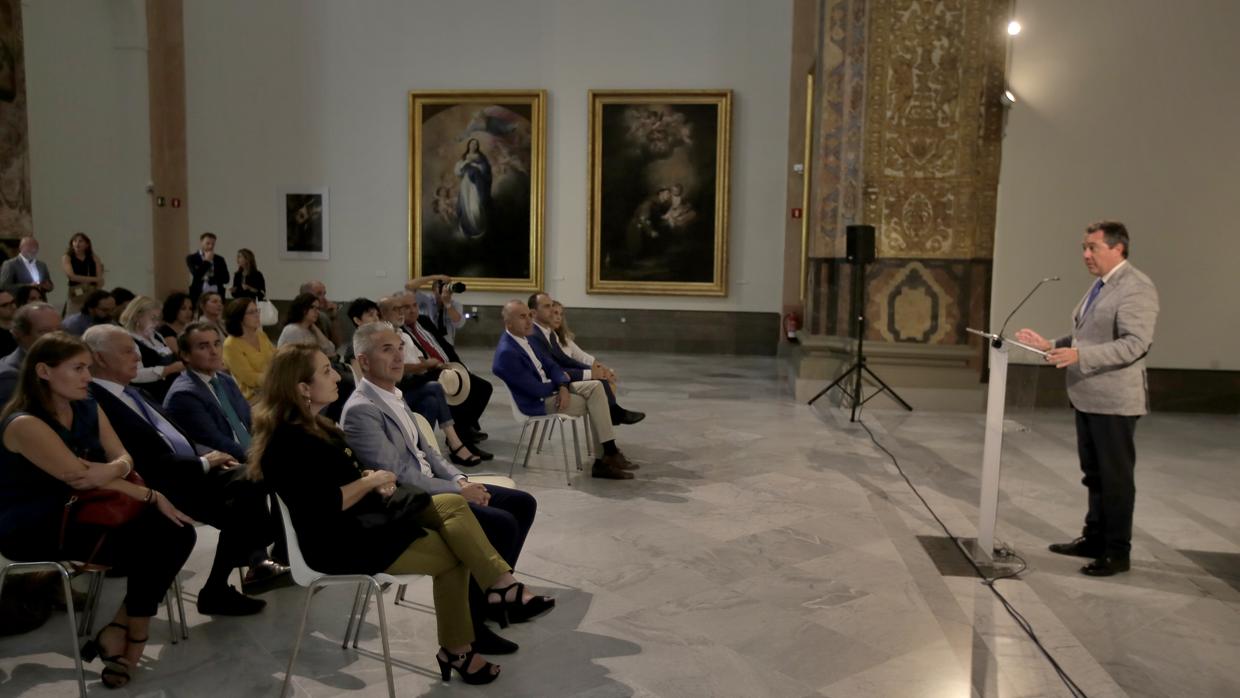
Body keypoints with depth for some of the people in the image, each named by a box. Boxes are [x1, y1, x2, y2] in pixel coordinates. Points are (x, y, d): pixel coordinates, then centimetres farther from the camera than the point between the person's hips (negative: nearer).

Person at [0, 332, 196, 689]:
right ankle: (133, 632, 0)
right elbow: (79, 477, -24)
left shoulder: (88, 409, 5)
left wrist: (112, 470, -23)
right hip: (34, 530, -8)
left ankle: (119, 629, -4)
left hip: (79, 514, 8)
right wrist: (152, 496, -20)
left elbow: (124, 459, 4)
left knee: (176, 532, -12)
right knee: (151, 546, -23)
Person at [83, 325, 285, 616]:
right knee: (239, 505, -21)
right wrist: (204, 463, -15)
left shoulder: (129, 391, 13)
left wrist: (207, 455, 3)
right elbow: (146, 463, -23)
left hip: (191, 467, 9)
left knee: (249, 480, -7)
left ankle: (256, 559, 3)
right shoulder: (96, 404, -17)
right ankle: (216, 590, -7)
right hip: (164, 486, -9)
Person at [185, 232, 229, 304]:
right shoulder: (191, 258, 3)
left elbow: (226, 279, 2)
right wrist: (206, 261, -6)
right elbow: (196, 275, -14)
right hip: (198, 296, -2)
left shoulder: (219, 259, 11)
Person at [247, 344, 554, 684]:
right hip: (338, 542, -10)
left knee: (452, 505, -8)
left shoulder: (314, 425, 11)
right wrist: (370, 481, -14)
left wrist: (374, 481, -1)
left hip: (364, 518, 10)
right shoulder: (289, 442, -20)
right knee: (452, 554, -13)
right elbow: (323, 506, -27)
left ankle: (502, 588, -10)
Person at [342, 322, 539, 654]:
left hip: (430, 485, 10)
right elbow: (397, 477, -22)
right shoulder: (361, 410, -18)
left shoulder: (393, 395, 11)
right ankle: (470, 623, -9)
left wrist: (460, 479, 0)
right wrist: (458, 491, -17)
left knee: (522, 503, 3)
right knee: (502, 524, -23)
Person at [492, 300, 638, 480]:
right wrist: (561, 382, -4)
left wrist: (563, 387, -10)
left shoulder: (525, 339, 5)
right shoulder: (507, 353, -24)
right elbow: (537, 390, -23)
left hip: (550, 389, 9)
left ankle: (608, 454, -9)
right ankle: (608, 455, 4)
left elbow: (551, 366, 10)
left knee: (596, 387, -6)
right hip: (538, 403, -9)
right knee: (594, 403, -10)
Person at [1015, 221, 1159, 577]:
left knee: (1116, 477, 2)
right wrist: (1050, 344, 9)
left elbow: (1135, 343, -24)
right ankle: (1094, 538, 31)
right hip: (1087, 398, 9)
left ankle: (1117, 552, 13)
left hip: (1114, 401, -9)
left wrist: (1079, 355, -32)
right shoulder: (1100, 286, 15)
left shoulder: (1136, 288, -15)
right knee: (1094, 474, 18)